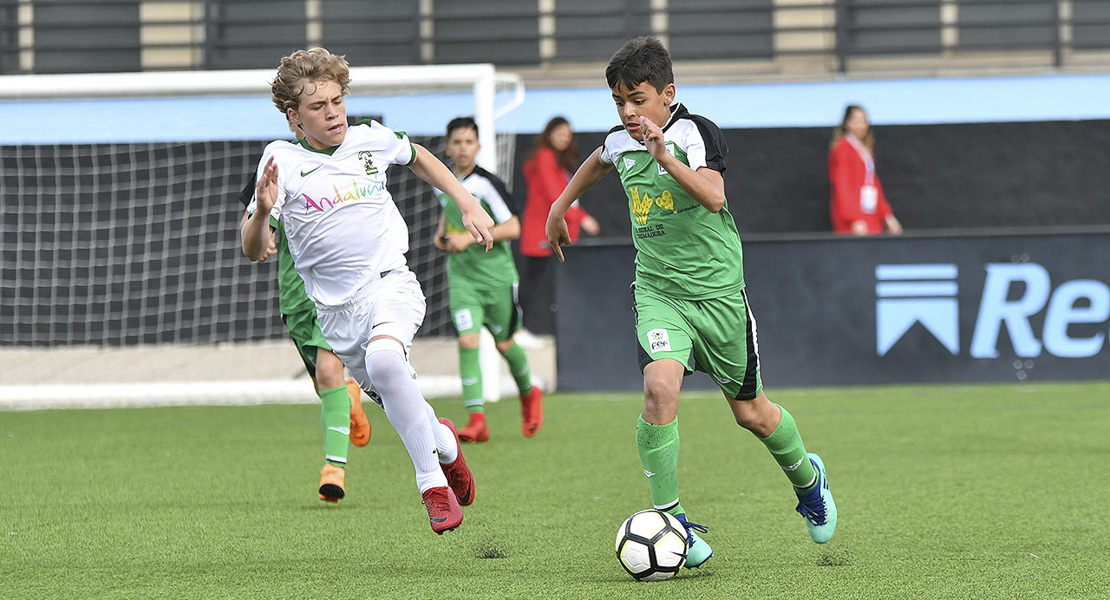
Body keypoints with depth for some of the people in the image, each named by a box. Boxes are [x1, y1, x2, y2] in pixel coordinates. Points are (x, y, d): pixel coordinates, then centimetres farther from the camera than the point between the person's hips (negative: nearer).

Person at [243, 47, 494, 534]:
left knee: (384, 359, -32)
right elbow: (253, 251, -9)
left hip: (389, 281, -2)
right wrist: (262, 213, -30)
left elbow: (419, 159, 25)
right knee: (397, 402, 8)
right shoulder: (282, 161, -6)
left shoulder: (371, 140, 1)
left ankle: (433, 481, -20)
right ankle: (443, 442, 44)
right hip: (335, 307, 2)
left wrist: (469, 206, 21)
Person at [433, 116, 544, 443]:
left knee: (503, 344, 10)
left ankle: (528, 394, 41)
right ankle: (477, 420, -19)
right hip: (462, 277, 3)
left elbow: (512, 229, -18)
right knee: (467, 341, -15)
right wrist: (442, 231, 8)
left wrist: (469, 238, -24)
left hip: (496, 275, -3)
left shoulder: (487, 184, -15)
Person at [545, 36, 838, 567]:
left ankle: (807, 476, 42)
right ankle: (670, 519, -17)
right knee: (660, 387, -25)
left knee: (749, 412, 10)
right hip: (658, 289, 3)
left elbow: (714, 197, -31)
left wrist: (665, 156, -40)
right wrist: (560, 207, 36)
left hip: (717, 289, -3)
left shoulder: (695, 133, -13)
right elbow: (597, 162, 30)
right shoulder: (621, 141, 4)